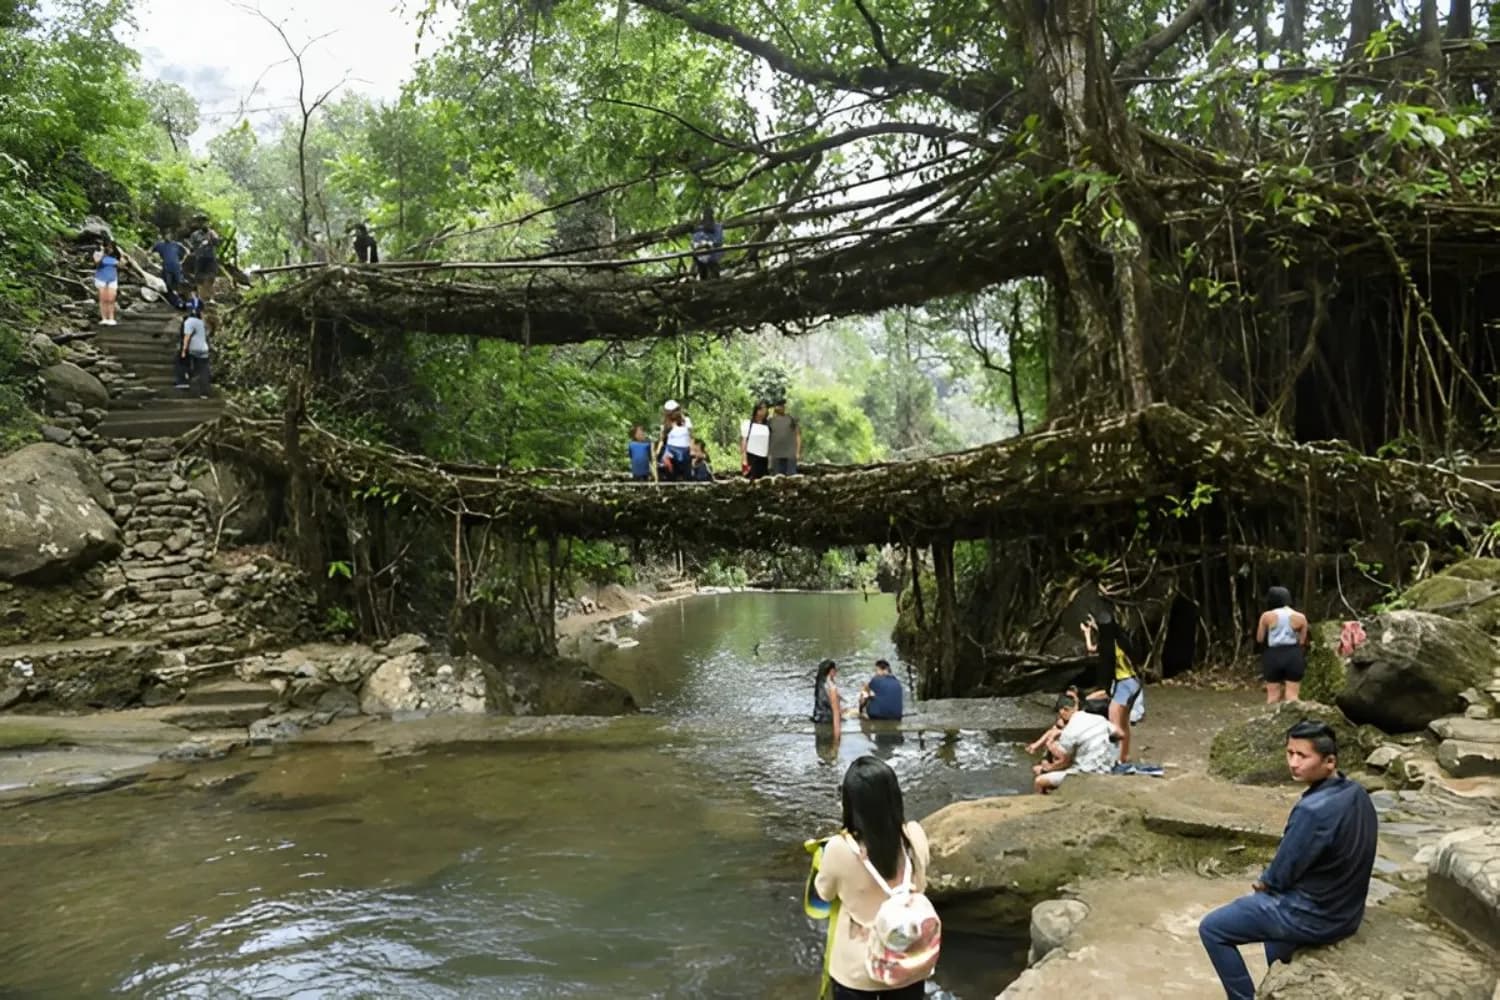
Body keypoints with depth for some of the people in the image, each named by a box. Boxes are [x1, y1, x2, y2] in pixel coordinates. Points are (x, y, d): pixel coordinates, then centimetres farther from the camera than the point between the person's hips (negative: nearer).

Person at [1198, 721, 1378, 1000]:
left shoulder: (1314, 810, -31)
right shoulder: (1357, 794, -3)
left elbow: (1282, 875, -19)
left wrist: (1264, 882, 2)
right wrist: (1271, 880, 10)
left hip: (1314, 917, -9)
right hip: (1346, 910, 9)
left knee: (1211, 928, 3)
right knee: (1272, 898, 36)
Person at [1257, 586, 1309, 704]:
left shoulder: (1267, 616, -4)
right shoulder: (1300, 617, -1)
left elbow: (1259, 639, 2)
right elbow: (1302, 641, 5)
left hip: (1273, 656, 0)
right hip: (1293, 656, 0)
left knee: (1273, 695, 8)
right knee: (1292, 695, 4)